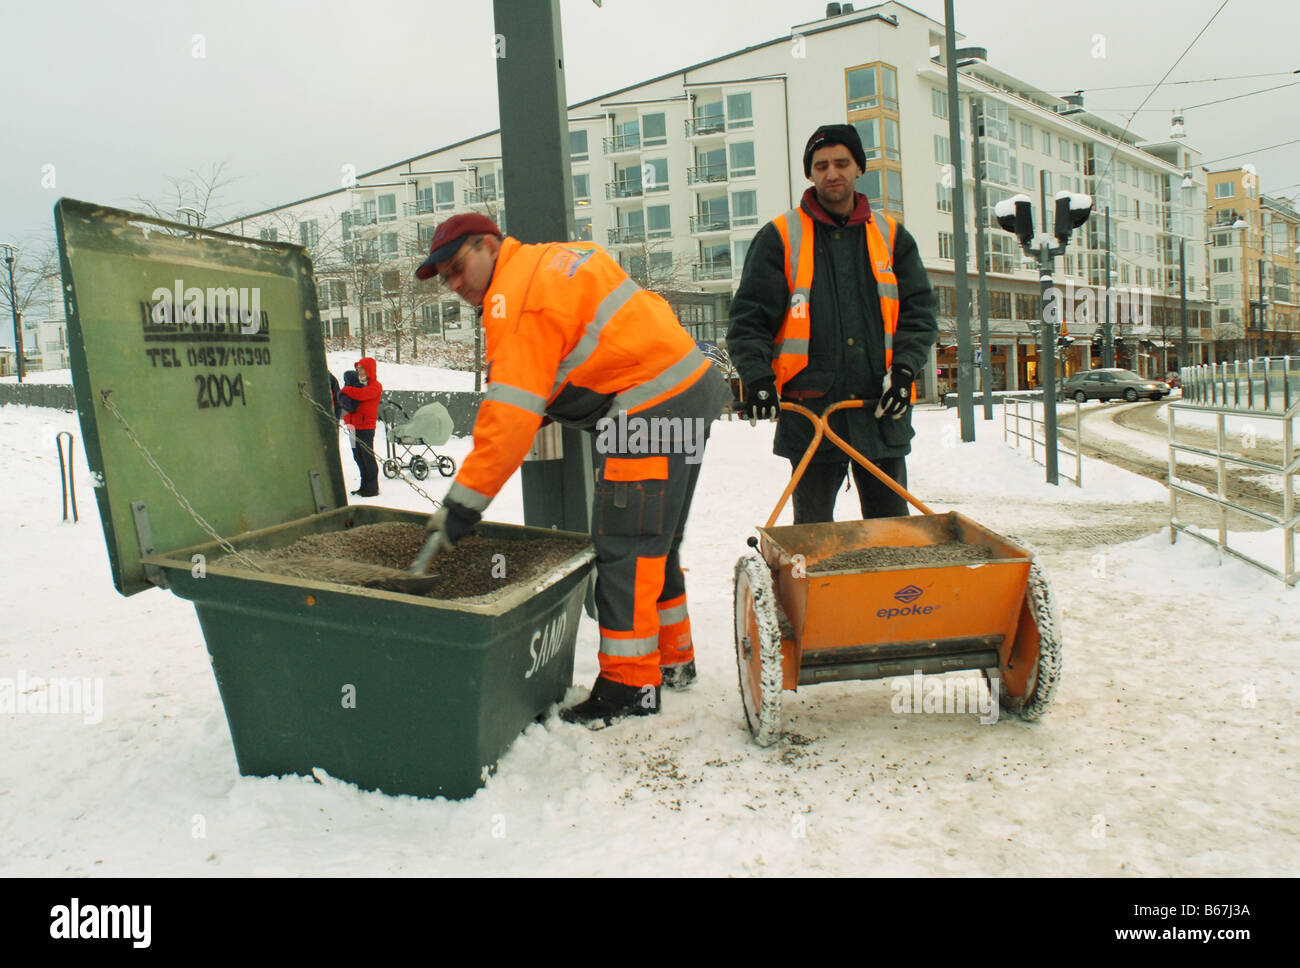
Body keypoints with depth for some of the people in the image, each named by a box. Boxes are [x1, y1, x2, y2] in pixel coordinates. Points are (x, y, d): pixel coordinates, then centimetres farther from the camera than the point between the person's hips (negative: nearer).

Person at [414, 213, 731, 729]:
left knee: (624, 546, -6)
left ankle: (629, 684, 1)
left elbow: (512, 414, -20)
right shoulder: (562, 257, 18)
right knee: (653, 541, 18)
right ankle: (672, 658, 29)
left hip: (653, 409, -10)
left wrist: (464, 500, -18)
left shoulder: (516, 297, -12)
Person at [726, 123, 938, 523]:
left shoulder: (892, 236, 12)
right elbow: (749, 318, -1)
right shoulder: (780, 237, 5)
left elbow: (919, 311, 10)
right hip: (810, 409, -2)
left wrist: (903, 369, -7)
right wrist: (758, 378, -15)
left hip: (882, 410, 2)